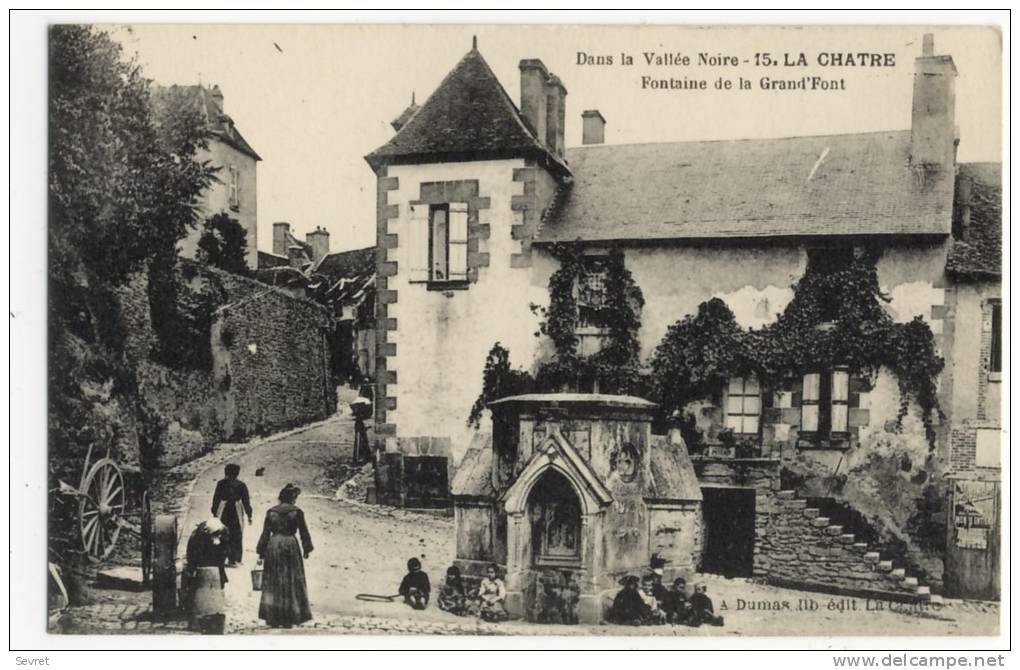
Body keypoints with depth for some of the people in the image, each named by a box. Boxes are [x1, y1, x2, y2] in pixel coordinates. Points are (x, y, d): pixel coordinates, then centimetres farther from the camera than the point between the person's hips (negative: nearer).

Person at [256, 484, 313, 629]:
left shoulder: (271, 512, 4)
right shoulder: (296, 512, -4)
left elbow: (265, 533, 4)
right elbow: (304, 532, 0)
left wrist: (261, 551, 9)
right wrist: (306, 549, 11)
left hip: (273, 545, 3)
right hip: (290, 545, -3)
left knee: (272, 584, 9)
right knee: (291, 582, 5)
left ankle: (272, 618, 10)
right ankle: (289, 618, 5)